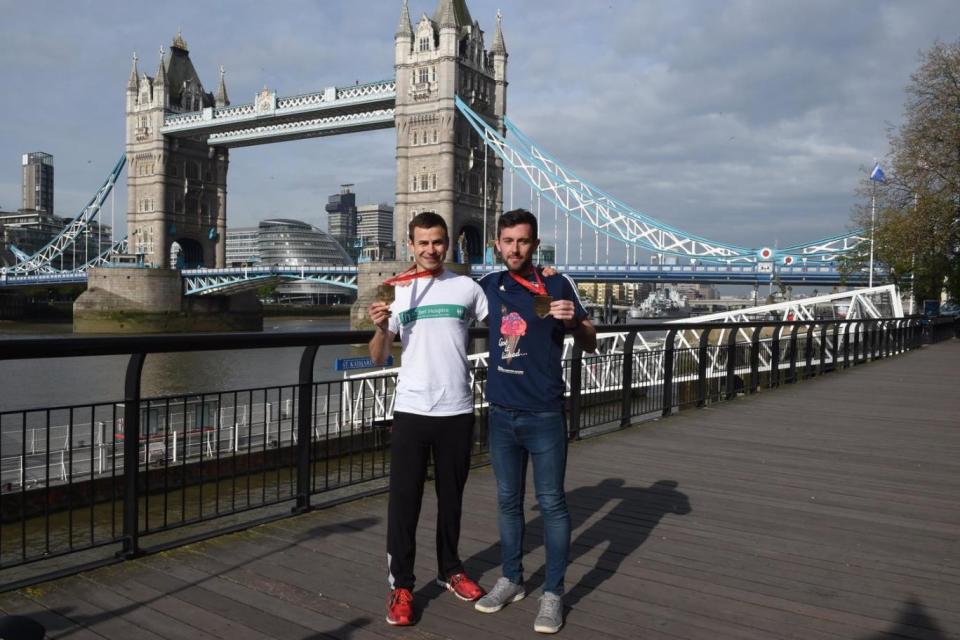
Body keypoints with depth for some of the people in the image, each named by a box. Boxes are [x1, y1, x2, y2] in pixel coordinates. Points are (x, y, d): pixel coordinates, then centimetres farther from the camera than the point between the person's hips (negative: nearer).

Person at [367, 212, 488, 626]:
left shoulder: (466, 287, 4)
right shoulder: (395, 291, 3)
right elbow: (378, 359, 3)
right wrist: (380, 328, -17)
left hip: (457, 411, 1)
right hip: (411, 410, -1)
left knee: (451, 495, 14)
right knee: (404, 499, 1)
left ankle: (449, 570, 31)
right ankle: (400, 585, 12)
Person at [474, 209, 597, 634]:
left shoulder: (557, 285, -4)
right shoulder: (488, 286, 5)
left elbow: (590, 345, -2)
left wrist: (574, 320, -22)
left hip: (545, 415, -3)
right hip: (501, 415, 4)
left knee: (551, 503, 2)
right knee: (507, 500, 14)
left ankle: (553, 593, 14)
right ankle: (511, 580, 29)